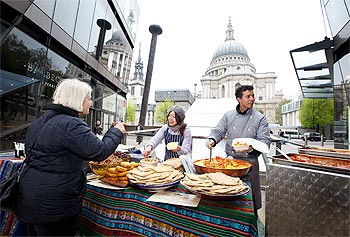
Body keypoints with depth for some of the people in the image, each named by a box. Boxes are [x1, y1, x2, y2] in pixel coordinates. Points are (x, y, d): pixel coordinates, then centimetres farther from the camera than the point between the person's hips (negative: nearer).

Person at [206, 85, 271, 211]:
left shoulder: (260, 118, -1)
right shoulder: (228, 116, 4)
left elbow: (265, 140, -6)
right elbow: (218, 131, 6)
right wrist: (212, 140, -15)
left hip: (250, 161, -1)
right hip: (230, 160, 2)